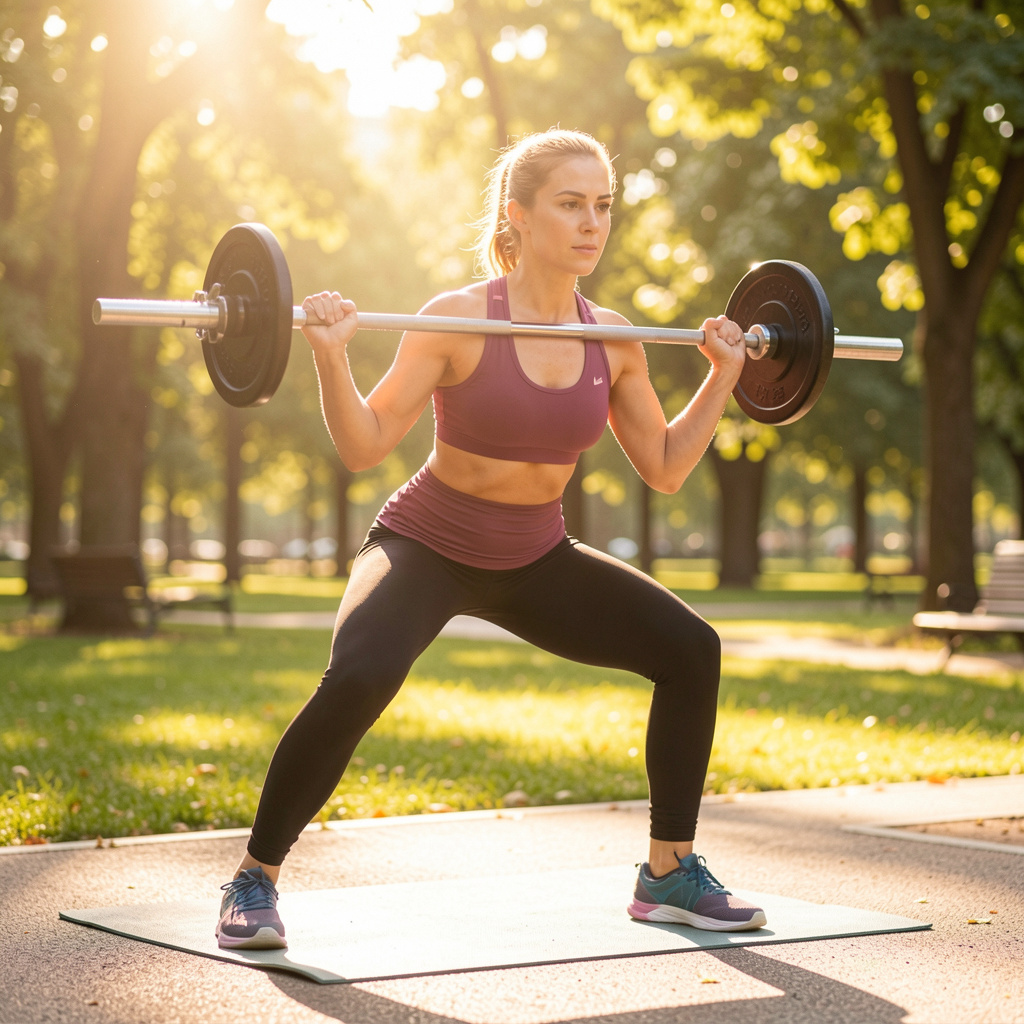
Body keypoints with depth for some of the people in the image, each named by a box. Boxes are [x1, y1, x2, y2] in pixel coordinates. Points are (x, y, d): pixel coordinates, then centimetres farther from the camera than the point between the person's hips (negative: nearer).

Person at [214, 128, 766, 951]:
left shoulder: (611, 337, -5)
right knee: (359, 677, -33)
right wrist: (331, 357, -33)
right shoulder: (459, 319, -20)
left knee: (691, 649, -5)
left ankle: (669, 875, 10)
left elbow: (665, 468, 5)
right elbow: (363, 448, -19)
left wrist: (724, 375, 1)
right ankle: (254, 880, -13)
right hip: (427, 546, -5)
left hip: (536, 560, 5)